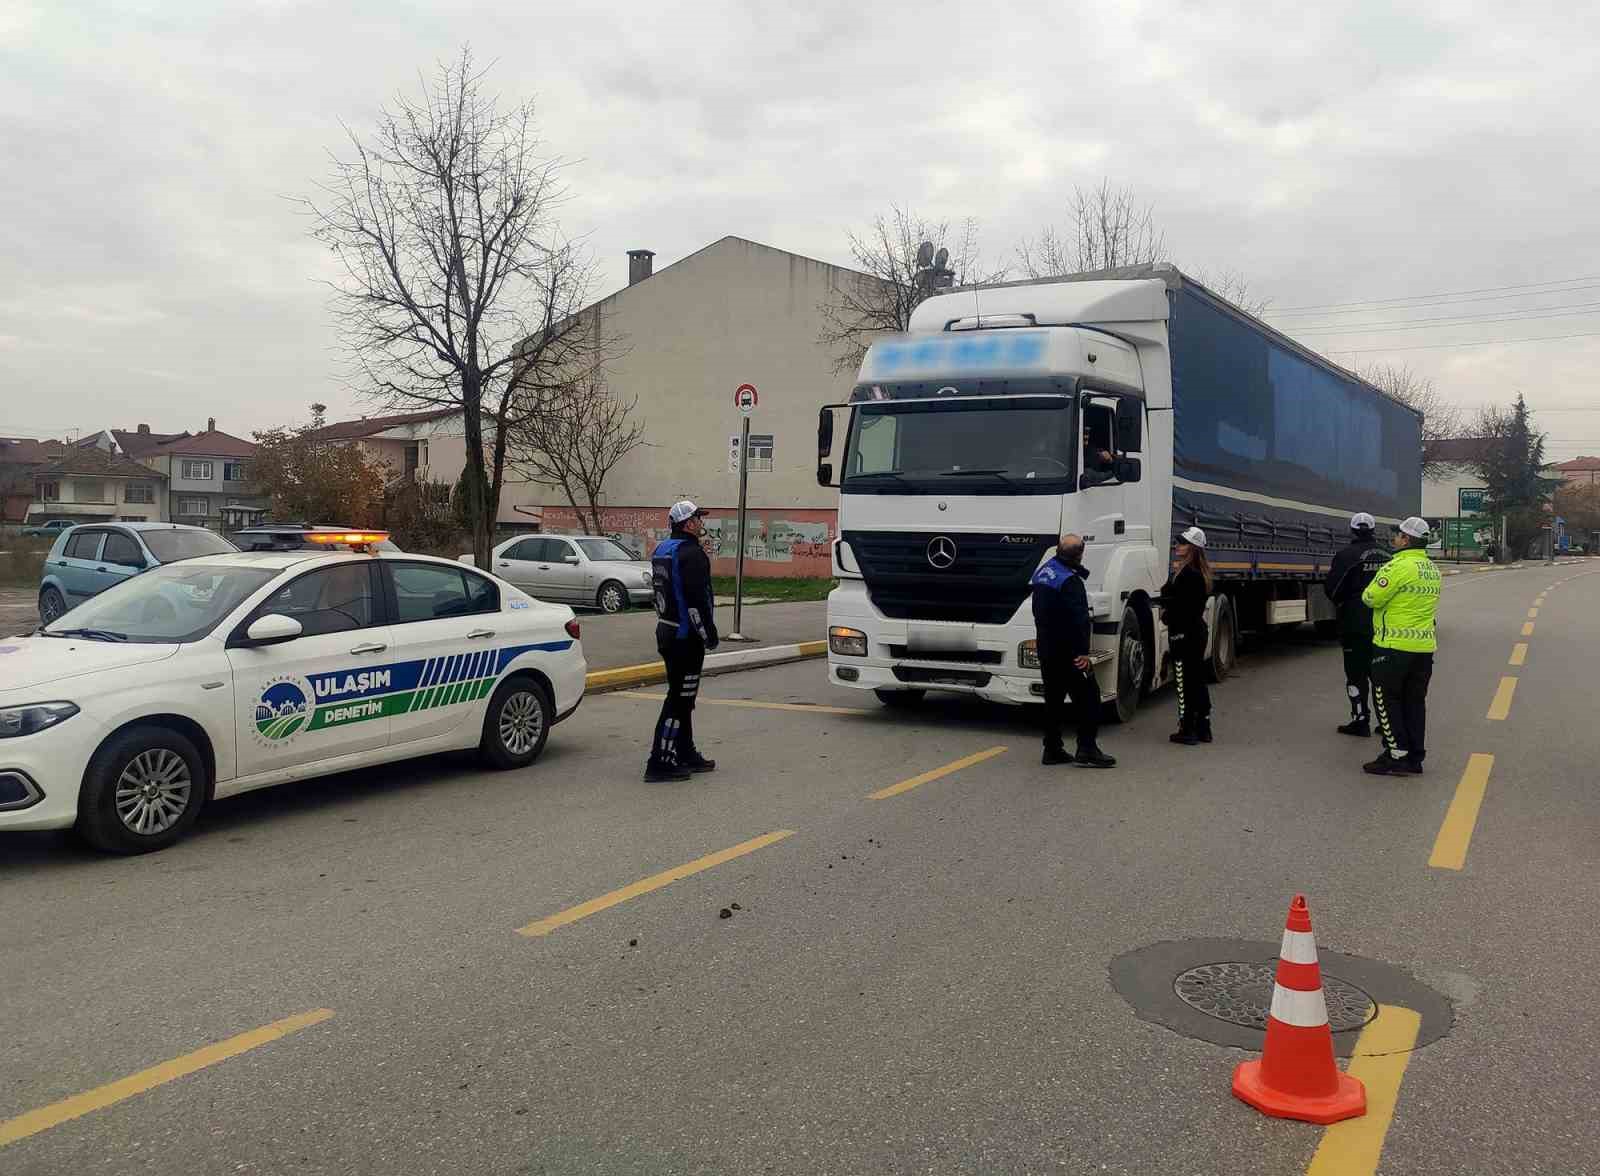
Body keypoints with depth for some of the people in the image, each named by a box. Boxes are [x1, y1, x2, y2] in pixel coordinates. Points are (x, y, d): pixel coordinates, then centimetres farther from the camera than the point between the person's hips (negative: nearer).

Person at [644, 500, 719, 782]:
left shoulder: (661, 550, 14)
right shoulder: (691, 553, -18)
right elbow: (697, 600, -23)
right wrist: (710, 634, -15)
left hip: (666, 631, 10)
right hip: (686, 637, -10)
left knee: (682, 697, 18)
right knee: (679, 698, -7)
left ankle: (686, 755, 26)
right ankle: (659, 763, -7)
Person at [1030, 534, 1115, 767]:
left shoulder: (1043, 571, 10)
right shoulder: (1070, 581, -20)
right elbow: (1077, 619, -24)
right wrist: (1083, 651, -22)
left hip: (1046, 649, 9)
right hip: (1067, 650, -9)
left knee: (1053, 698, 14)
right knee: (1087, 696, -2)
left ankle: (1052, 749, 16)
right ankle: (1087, 749, -4)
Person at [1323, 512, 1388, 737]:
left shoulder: (1346, 555, -12)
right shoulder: (1385, 556, 7)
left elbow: (1331, 588, -13)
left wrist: (1341, 603, 6)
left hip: (1356, 625, -6)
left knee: (1356, 675, 2)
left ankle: (1361, 721, 4)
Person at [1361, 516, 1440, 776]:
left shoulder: (1399, 566, -16)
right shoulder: (1433, 570, 13)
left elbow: (1372, 598, -17)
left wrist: (1370, 591, 3)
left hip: (1394, 646, -8)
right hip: (1424, 647, 8)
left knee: (1386, 700, 1)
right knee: (1414, 702, 13)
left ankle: (1397, 756, -2)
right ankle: (1414, 759, 17)